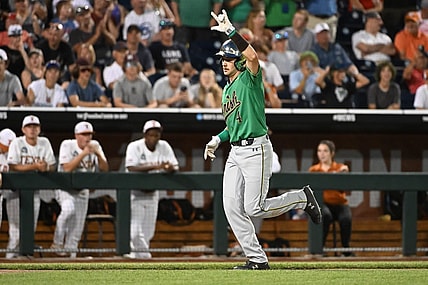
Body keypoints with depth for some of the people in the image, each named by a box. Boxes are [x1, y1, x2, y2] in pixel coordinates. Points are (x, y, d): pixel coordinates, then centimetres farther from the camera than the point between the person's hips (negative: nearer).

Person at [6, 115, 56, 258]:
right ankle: (12, 252, -4)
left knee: (31, 224, 2)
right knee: (16, 222, -9)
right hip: (16, 187, -4)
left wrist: (46, 167, -21)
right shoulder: (17, 143, -9)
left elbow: (52, 166, 4)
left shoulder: (44, 143, 3)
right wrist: (35, 166, -24)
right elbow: (13, 167, -17)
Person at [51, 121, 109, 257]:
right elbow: (67, 168, -26)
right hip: (65, 188, -5)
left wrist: (98, 154, -23)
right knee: (69, 209, -33)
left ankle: (71, 255, 12)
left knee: (77, 229, 2)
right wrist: (84, 153, -29)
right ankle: (58, 242, -16)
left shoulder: (95, 146, -1)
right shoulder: (67, 145, -14)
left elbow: (105, 169, -6)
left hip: (82, 191, 5)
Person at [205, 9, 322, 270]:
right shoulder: (227, 89, 19)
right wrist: (218, 139, 16)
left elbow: (252, 56, -30)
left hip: (256, 149, -9)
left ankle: (302, 197, 11)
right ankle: (257, 259, 6)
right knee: (232, 208, 0)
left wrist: (231, 31, -30)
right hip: (235, 152, 9)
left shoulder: (250, 79, -7)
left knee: (254, 208, -12)